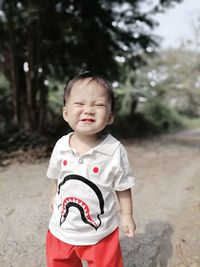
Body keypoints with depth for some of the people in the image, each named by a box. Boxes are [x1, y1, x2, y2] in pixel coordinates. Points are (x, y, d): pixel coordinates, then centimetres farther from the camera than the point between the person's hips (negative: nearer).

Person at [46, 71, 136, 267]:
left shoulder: (115, 150, -23)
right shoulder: (61, 146, -13)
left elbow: (122, 187, -9)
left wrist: (127, 215, -2)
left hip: (101, 234, -3)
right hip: (62, 229, 4)